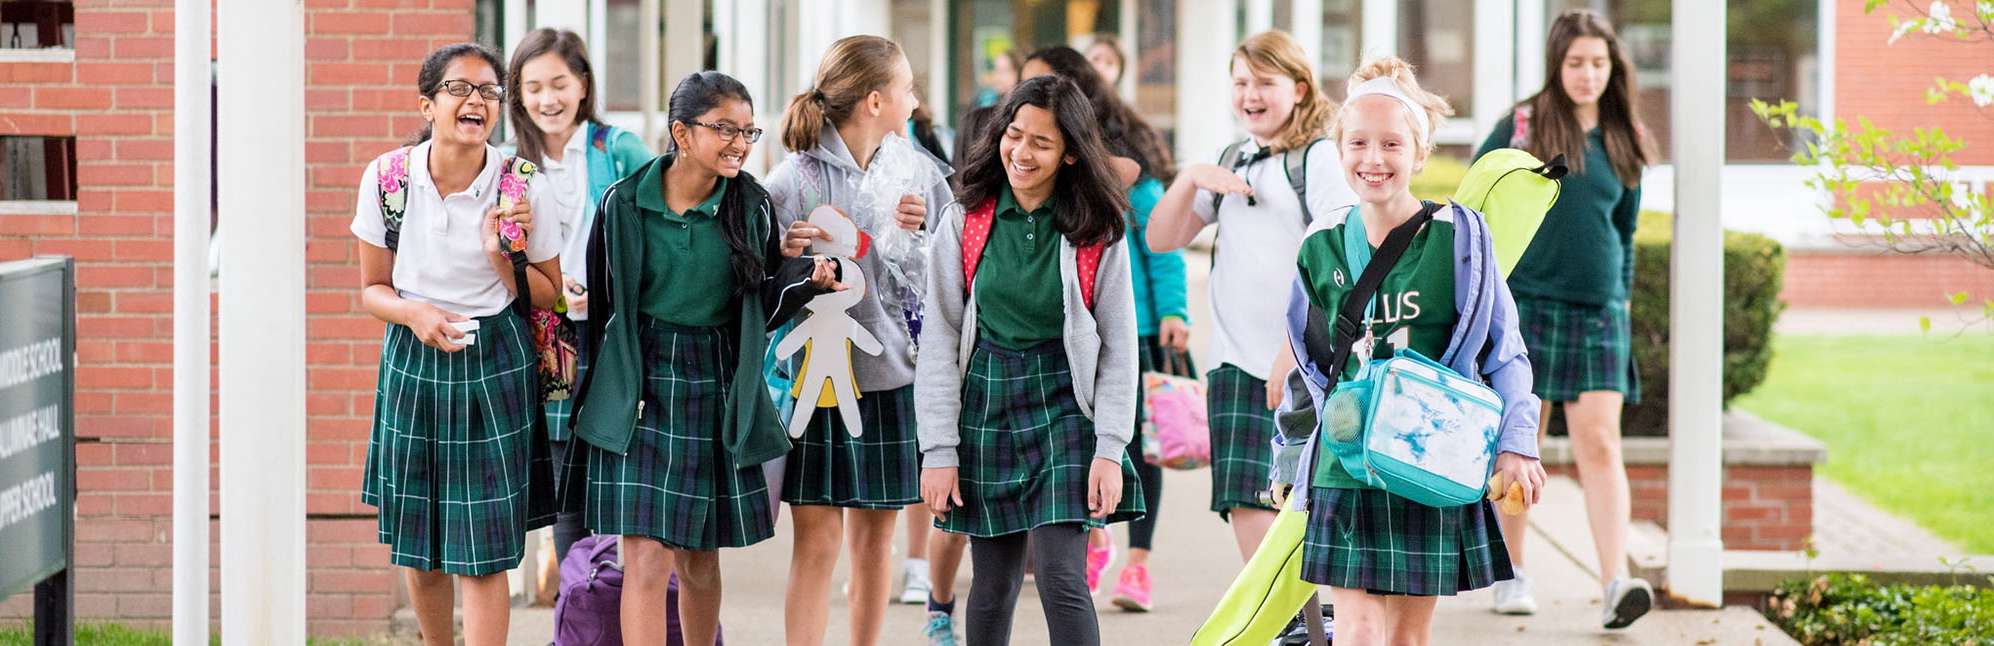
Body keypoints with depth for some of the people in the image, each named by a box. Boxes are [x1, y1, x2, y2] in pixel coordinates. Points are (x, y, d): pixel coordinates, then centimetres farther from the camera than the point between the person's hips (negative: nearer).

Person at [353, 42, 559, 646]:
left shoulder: (522, 186, -9)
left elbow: (547, 296, 3)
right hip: (412, 365, 2)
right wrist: (415, 313, -17)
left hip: (495, 366, -2)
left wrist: (502, 257, -16)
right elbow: (372, 288, 4)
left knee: (482, 553, -5)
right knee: (416, 543, 11)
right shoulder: (387, 178, -6)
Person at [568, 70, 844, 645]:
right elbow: (602, 303, 2)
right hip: (642, 384, -2)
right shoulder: (626, 204, -5)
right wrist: (604, 393, 3)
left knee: (699, 557, 11)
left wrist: (810, 279, -13)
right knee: (647, 554, -10)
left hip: (718, 389, 2)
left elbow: (763, 305, 5)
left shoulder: (751, 205, 1)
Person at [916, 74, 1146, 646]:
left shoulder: (1096, 232, -4)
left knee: (1061, 577, -11)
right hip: (985, 402, 2)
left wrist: (1110, 448, -8)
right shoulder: (966, 219, -2)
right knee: (994, 582, 7)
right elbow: (939, 339, -1)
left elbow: (1119, 346, -1)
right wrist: (939, 449, -5)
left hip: (1063, 405, -2)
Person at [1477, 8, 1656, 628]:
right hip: (1524, 304, -2)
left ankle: (1616, 583, -15)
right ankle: (1512, 574, 17)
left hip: (1597, 314, 2)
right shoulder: (1520, 128, -2)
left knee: (1600, 444, -7)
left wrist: (1623, 299, 15)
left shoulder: (1621, 142, 8)